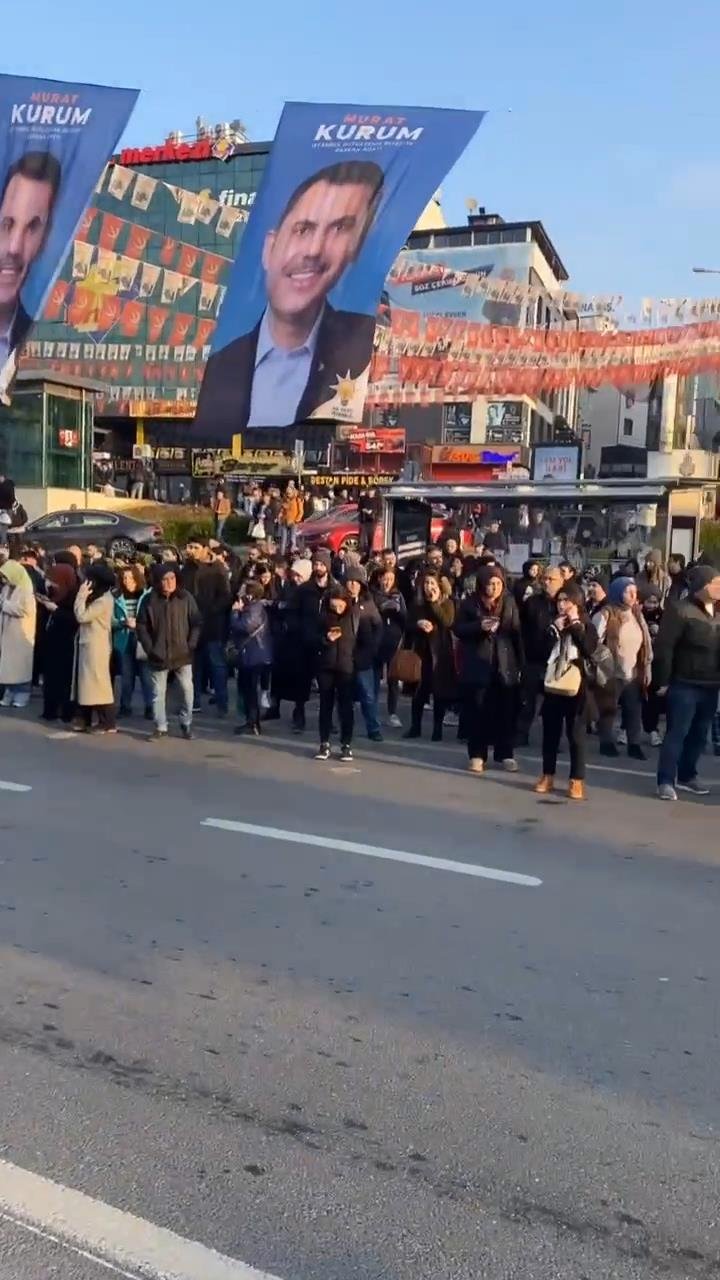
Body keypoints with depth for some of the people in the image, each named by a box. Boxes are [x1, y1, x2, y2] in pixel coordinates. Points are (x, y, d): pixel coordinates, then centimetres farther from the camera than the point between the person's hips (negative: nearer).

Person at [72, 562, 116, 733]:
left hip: (96, 645, -10)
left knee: (98, 683, -6)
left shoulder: (104, 600, -18)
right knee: (87, 682, 12)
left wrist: (82, 595, -13)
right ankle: (84, 719, 19)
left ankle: (108, 723, -1)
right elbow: (80, 616, 9)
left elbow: (81, 616, -20)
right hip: (87, 643, 10)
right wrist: (84, 595, 2)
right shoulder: (96, 597, 12)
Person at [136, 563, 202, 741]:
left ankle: (186, 724, 18)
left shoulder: (186, 598, -3)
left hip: (182, 654, 0)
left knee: (187, 689, 2)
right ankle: (160, 727, 16)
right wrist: (150, 648, -5)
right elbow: (141, 626, 2)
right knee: (158, 692, 6)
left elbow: (197, 623, 0)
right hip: (158, 655, 1)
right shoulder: (149, 600, -2)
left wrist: (191, 645, -7)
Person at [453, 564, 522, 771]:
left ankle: (505, 754, 16)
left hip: (504, 664, 2)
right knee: (477, 711, 1)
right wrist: (479, 626, -19)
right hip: (477, 665, -1)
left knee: (506, 711, 4)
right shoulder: (469, 603, 0)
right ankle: (477, 755, 11)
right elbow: (458, 629, -1)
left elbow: (517, 633, 6)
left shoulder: (509, 602, 5)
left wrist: (519, 663, 2)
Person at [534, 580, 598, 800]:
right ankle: (547, 776, 17)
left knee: (576, 733, 0)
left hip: (575, 684, -3)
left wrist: (575, 625, -13)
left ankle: (577, 780, 5)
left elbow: (589, 650, -17)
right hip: (551, 683, 3)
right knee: (550, 732, 8)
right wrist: (555, 629, -9)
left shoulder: (586, 626, 1)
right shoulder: (552, 624, 9)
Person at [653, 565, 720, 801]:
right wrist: (663, 681, -15)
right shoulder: (681, 610, -11)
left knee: (699, 735, 13)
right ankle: (666, 781, 2)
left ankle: (686, 776, 26)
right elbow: (664, 647, -14)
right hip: (684, 685, -7)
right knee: (676, 734, -3)